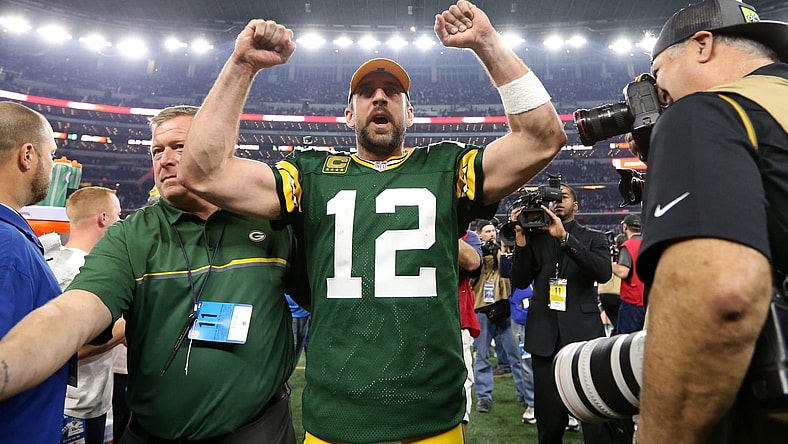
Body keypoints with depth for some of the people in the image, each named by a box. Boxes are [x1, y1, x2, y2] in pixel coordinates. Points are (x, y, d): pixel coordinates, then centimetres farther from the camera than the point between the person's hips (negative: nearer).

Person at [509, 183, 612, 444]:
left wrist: (564, 237, -17)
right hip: (545, 336, 1)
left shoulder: (593, 238, 9)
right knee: (549, 417, 6)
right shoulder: (535, 237, 12)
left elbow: (604, 272, -10)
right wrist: (521, 236, -7)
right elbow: (520, 281, 3)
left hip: (583, 333, -1)